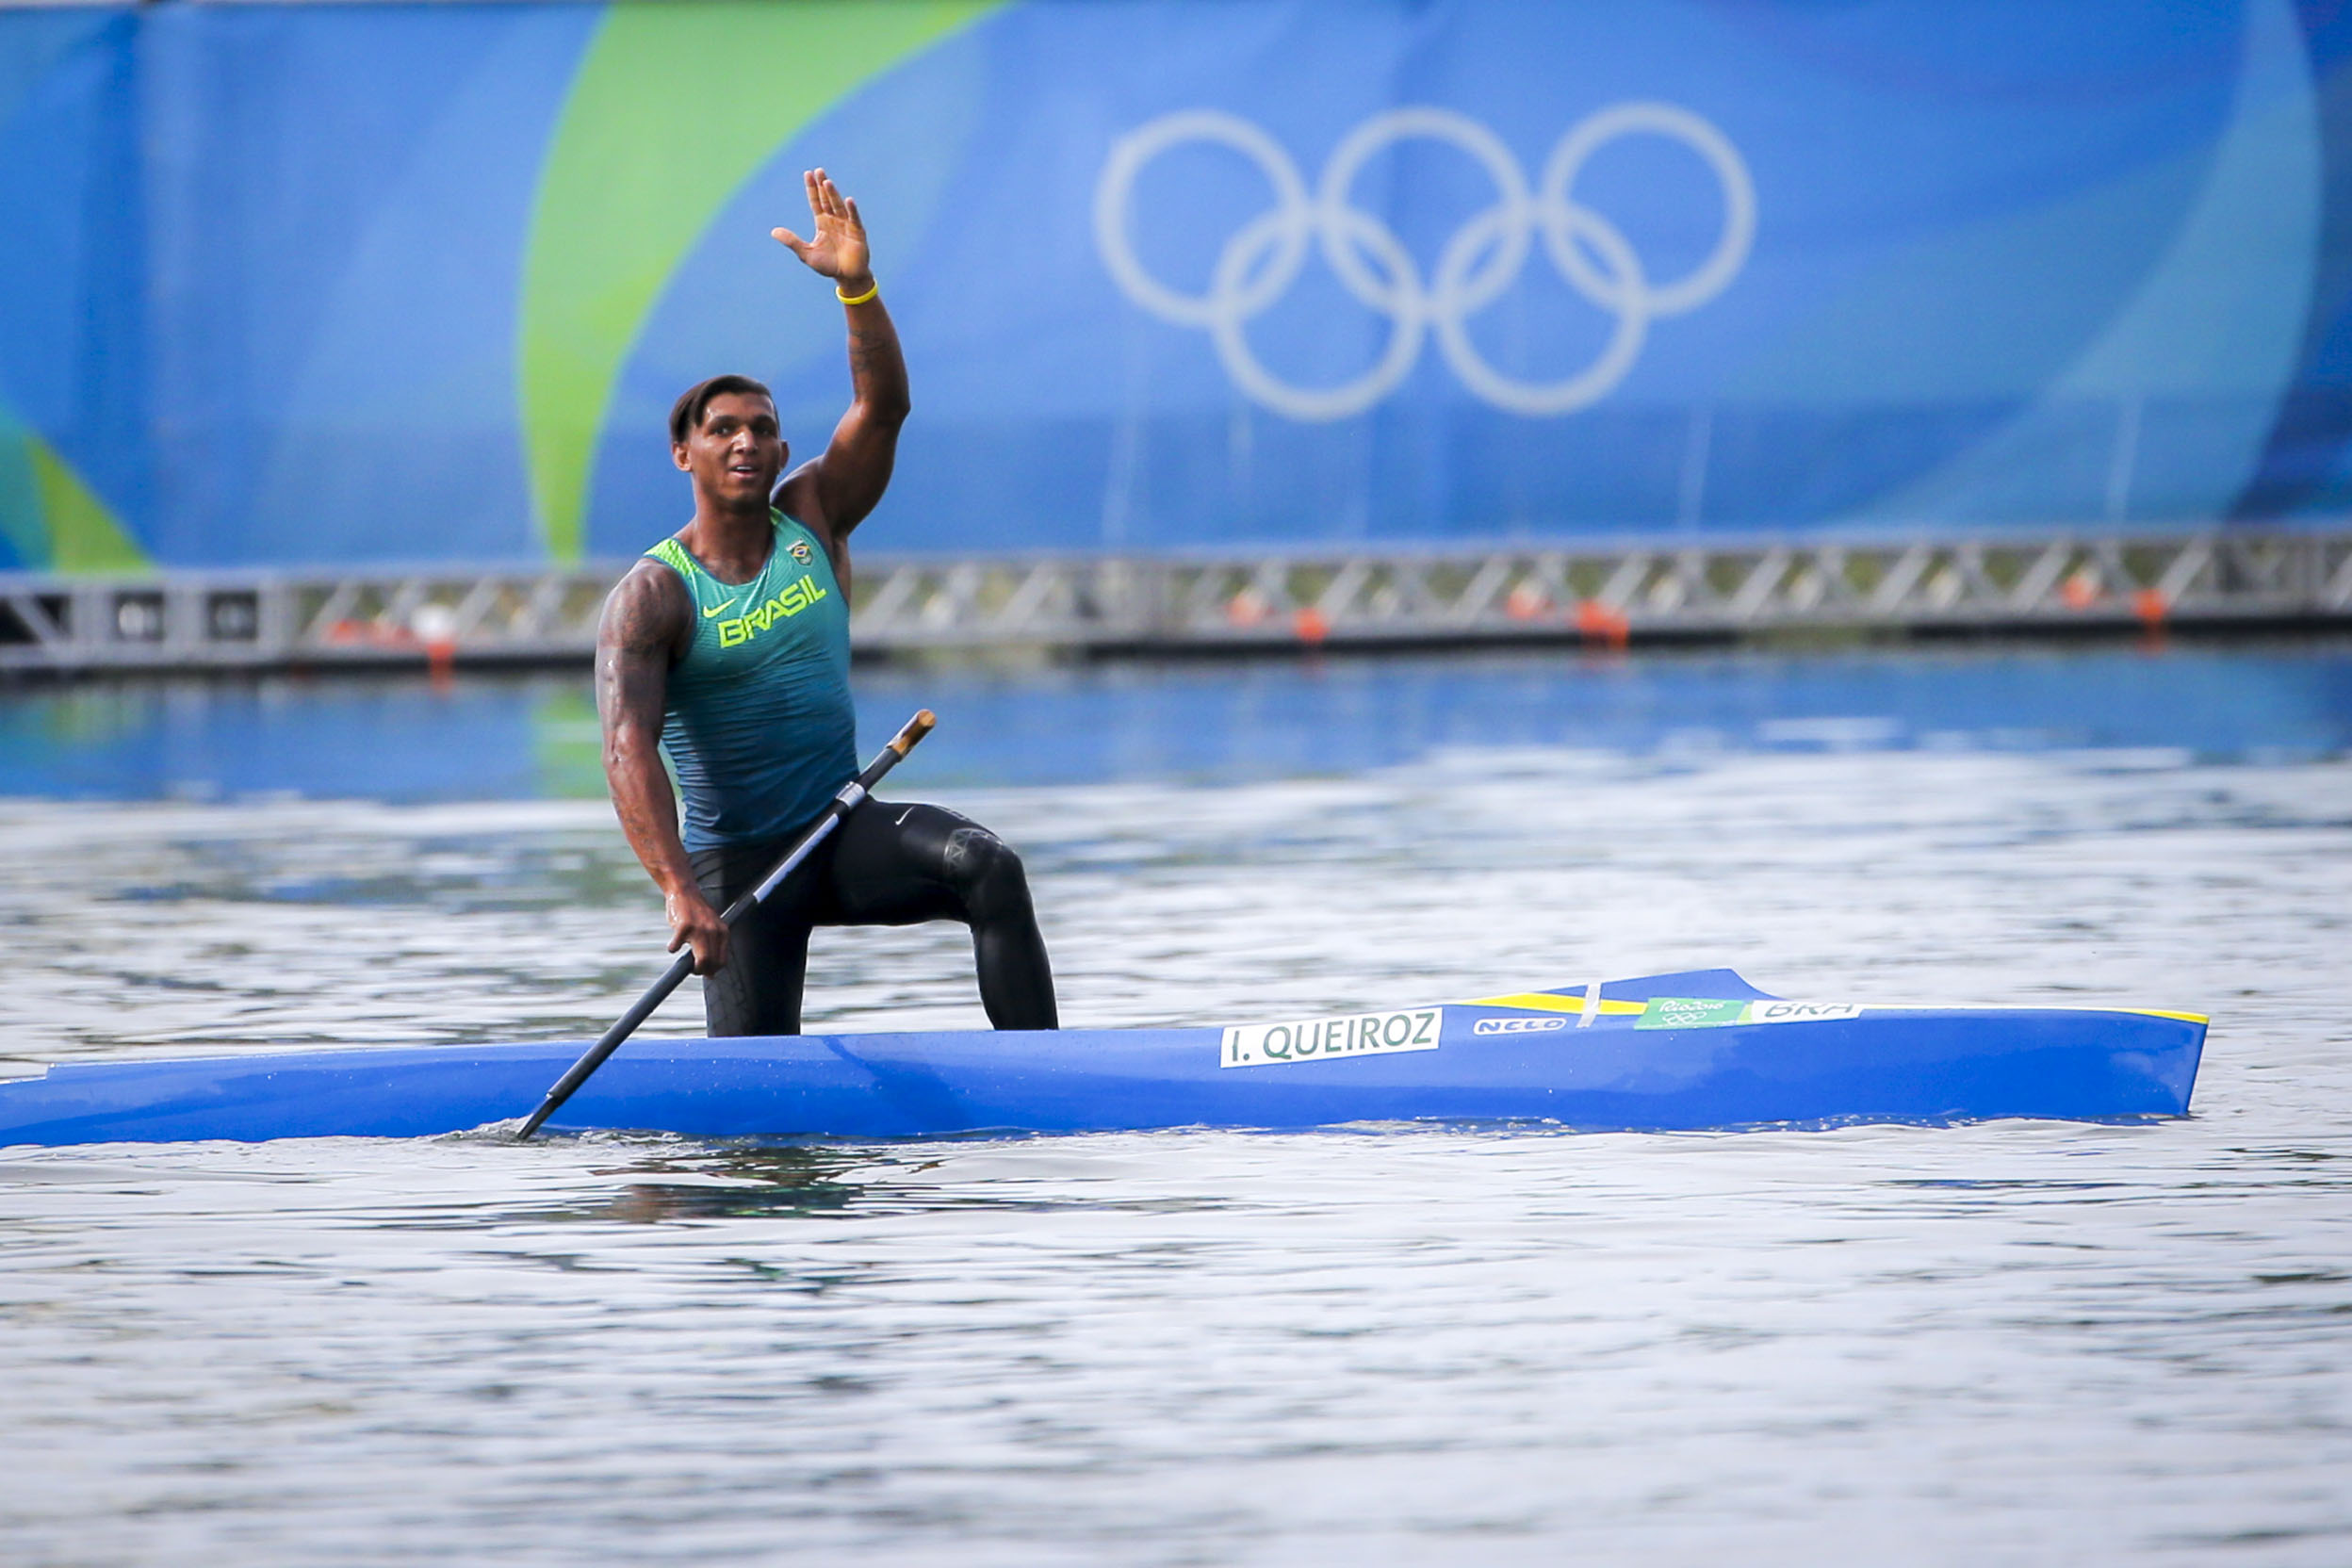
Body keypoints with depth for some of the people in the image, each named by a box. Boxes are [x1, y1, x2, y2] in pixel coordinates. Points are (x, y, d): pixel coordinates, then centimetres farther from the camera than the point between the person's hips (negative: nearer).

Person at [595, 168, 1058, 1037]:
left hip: (846, 832, 4)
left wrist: (856, 283, -25)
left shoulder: (811, 519, 5)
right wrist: (677, 890, -38)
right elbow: (628, 748, -24)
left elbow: (883, 407, -8)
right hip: (735, 861, -3)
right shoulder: (650, 597, -11)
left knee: (988, 866, -26)